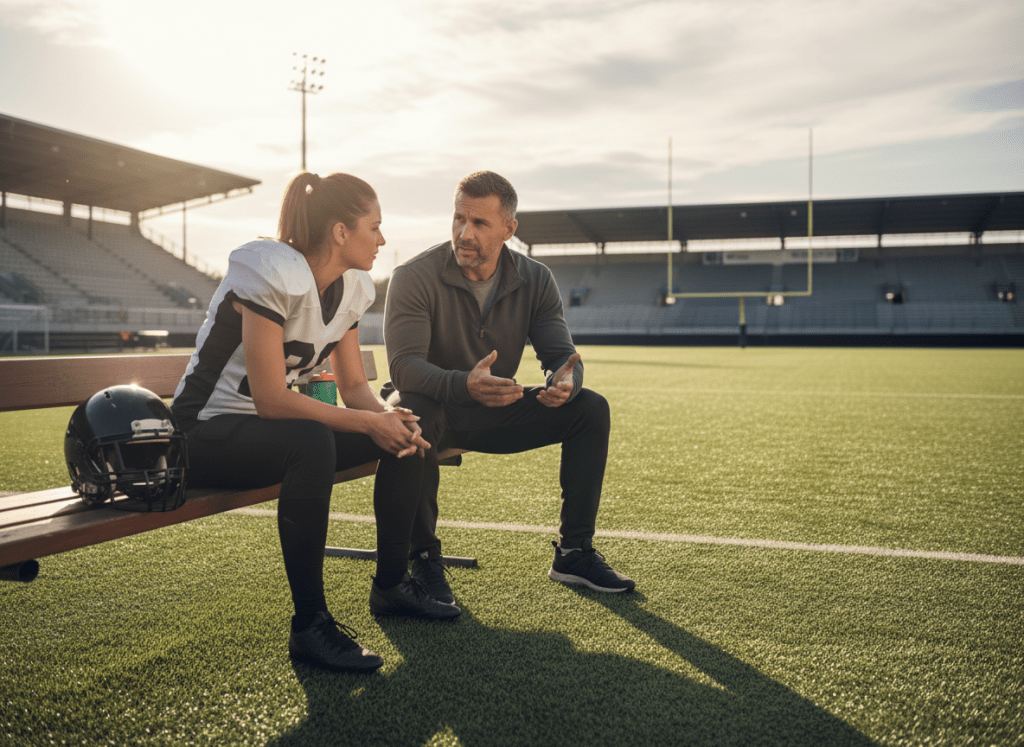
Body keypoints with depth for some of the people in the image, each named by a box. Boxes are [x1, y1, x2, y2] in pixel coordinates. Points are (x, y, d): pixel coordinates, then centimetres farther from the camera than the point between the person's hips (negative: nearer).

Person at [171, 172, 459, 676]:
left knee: (405, 429, -5)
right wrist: (368, 422, -26)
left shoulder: (351, 287, 2)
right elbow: (270, 400, -28)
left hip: (276, 428, 8)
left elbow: (355, 387, 4)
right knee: (312, 442, -38)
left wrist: (390, 416, -17)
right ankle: (309, 627, -28)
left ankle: (391, 583, 9)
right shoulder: (272, 274, -24)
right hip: (208, 432, -8)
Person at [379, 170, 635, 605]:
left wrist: (564, 381, -34)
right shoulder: (415, 277, -18)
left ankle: (573, 552, -3)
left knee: (591, 408, -12)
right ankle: (423, 557, -19)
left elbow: (561, 354, -7)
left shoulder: (535, 281, -4)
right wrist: (465, 385, -49)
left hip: (495, 413, 4)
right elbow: (403, 364, -29)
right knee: (410, 414, -40)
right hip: (434, 409, -4)